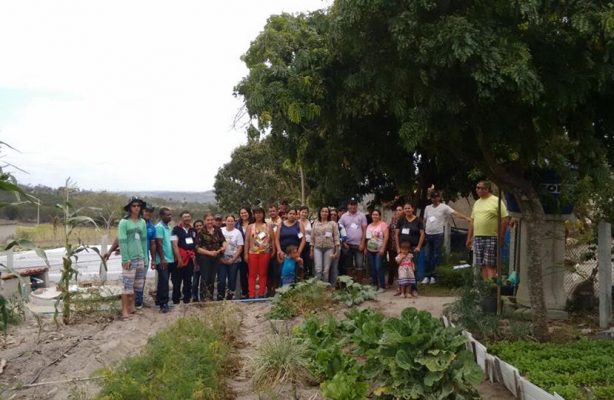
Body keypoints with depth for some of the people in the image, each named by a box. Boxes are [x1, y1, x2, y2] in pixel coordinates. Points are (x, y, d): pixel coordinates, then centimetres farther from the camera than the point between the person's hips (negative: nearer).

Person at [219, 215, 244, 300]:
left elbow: (240, 248, -1)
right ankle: (220, 298, 6)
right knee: (221, 280, -3)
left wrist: (233, 259, -9)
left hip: (234, 260, 0)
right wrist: (220, 257, -5)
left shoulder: (237, 232, 2)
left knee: (232, 280, 3)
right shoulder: (220, 231, 4)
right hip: (222, 260, 0)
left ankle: (230, 297, 14)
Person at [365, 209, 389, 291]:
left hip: (379, 250, -6)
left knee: (379, 268, -11)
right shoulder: (369, 226, 15)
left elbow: (386, 237, -9)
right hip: (370, 250, 6)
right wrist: (365, 248, 11)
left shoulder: (383, 224, -3)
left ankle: (382, 286, -4)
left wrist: (383, 248, -16)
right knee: (372, 268, 7)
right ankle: (374, 285, 16)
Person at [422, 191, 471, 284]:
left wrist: (466, 218, -31)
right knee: (427, 257, 6)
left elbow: (455, 213, -17)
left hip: (438, 235, -5)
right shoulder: (427, 208, 12)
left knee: (436, 256, 0)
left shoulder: (444, 207, -4)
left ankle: (432, 276, 7)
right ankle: (427, 276, 13)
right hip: (428, 235, 5)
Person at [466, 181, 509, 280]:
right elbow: (472, 221, 20)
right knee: (482, 265, 7)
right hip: (477, 238, 6)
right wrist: (469, 237, 16)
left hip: (491, 238, -6)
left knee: (490, 264, -8)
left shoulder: (496, 201, -4)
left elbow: (504, 220, -7)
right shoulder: (477, 203, 16)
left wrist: (501, 238, -12)